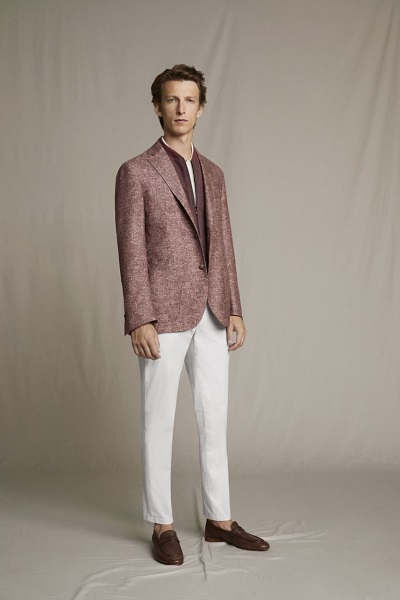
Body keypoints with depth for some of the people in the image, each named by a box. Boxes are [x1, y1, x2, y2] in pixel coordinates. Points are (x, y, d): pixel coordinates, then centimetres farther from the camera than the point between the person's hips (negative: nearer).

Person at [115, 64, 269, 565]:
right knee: (158, 423, 4)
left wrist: (233, 310, 9)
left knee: (215, 420, 11)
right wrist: (140, 322, -15)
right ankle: (162, 526, 17)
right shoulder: (136, 172, -3)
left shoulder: (213, 174, 15)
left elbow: (222, 246, 15)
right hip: (163, 316, -6)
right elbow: (131, 251, -8)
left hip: (210, 314, 6)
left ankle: (218, 520, 23)